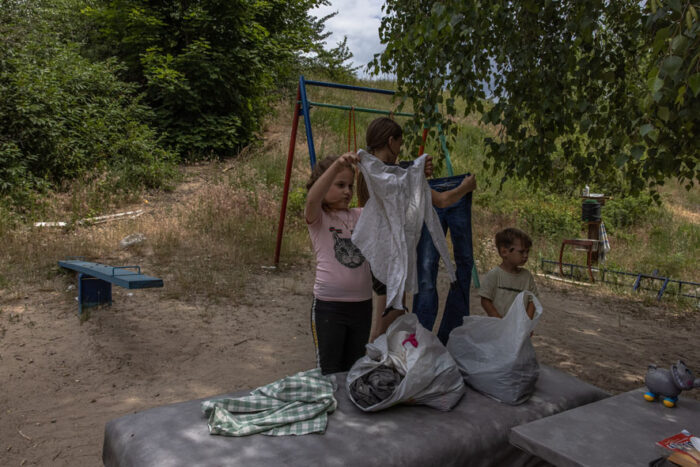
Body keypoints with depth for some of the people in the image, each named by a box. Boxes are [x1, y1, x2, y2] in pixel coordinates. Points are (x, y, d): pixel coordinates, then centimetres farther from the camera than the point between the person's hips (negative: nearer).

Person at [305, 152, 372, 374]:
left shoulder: (360, 215, 8)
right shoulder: (317, 218, -6)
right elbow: (313, 199, -27)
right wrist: (337, 165, -40)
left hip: (362, 303, 5)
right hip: (329, 306, -4)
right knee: (330, 372, 6)